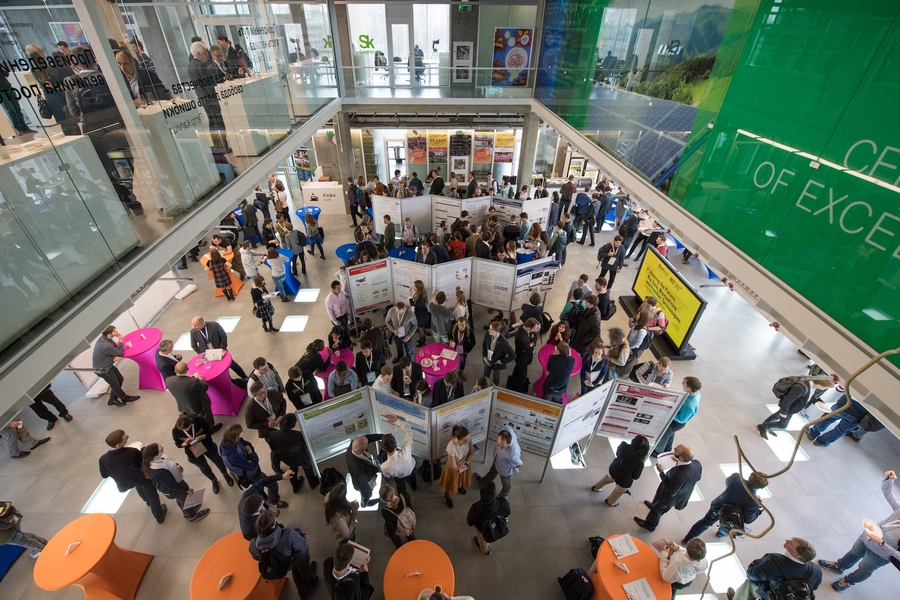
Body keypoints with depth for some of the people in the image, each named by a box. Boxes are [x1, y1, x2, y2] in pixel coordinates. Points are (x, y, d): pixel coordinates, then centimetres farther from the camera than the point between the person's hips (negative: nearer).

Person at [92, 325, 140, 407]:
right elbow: (121, 353, -19)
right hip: (102, 369, -8)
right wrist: (121, 341, -16)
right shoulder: (106, 346, -35)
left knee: (120, 379, 18)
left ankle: (112, 400, 33)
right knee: (115, 384, 11)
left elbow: (115, 347, 3)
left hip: (108, 365, 8)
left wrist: (117, 357, -17)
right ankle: (124, 398, 34)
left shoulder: (104, 337, -9)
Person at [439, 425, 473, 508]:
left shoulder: (467, 439, -30)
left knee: (462, 479, 34)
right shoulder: (451, 447, -44)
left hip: (465, 465, 4)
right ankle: (447, 497, 57)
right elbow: (454, 467, -31)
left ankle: (460, 487, 69)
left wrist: (466, 464, -21)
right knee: (450, 483, 26)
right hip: (455, 469, -4)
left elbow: (472, 452, -11)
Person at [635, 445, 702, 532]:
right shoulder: (697, 463, -29)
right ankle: (655, 506, 68)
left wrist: (662, 473, -28)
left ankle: (650, 524, 54)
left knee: (657, 509, 26)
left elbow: (670, 492, -30)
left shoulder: (679, 476, -49)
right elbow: (697, 478, -4)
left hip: (669, 498, -5)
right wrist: (679, 463, -8)